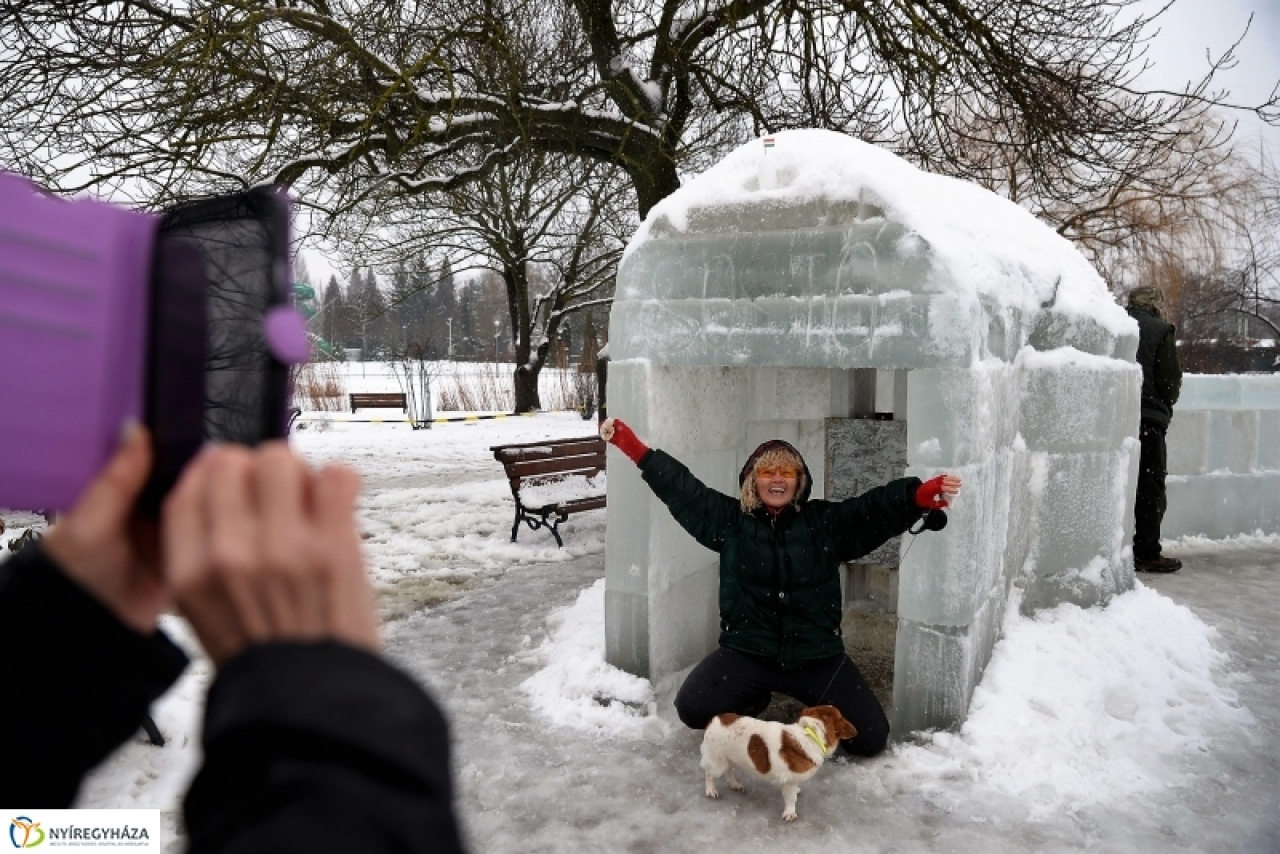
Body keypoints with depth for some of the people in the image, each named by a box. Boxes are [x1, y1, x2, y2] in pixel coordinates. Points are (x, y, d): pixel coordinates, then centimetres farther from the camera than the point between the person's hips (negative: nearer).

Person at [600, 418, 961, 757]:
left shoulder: (827, 521, -1)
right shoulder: (730, 519, 0)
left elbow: (877, 507, -15)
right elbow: (680, 487, -4)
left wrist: (923, 495, -36)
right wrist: (633, 447, -12)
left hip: (818, 656, 0)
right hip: (746, 652, 0)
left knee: (870, 738, -6)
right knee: (692, 709, -14)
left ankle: (819, 704, 27)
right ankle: (753, 696, 18)